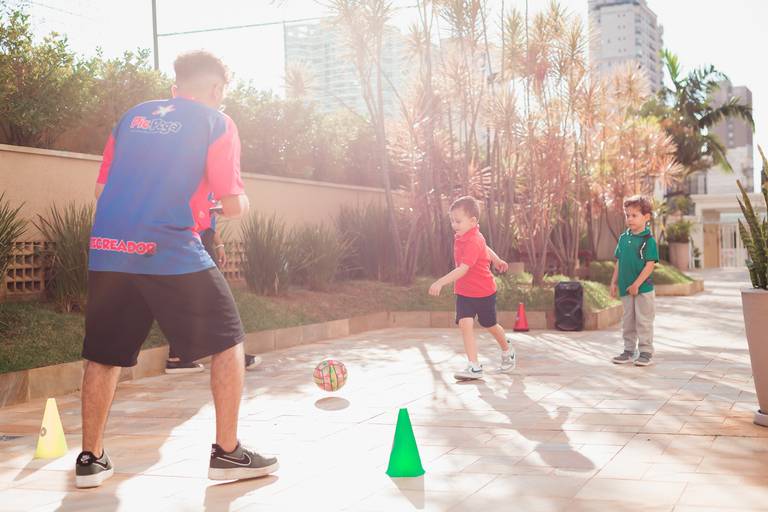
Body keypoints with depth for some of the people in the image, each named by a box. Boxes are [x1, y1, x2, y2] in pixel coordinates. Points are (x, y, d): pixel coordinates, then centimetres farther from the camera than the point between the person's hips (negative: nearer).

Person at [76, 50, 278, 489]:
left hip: (107, 250, 5)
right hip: (171, 252, -5)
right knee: (227, 340, 10)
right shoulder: (215, 122, 3)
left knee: (105, 353, 17)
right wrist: (242, 205, 18)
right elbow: (233, 204, -4)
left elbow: (103, 188, 18)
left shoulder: (132, 117, 17)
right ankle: (227, 452, 11)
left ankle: (91, 458, 23)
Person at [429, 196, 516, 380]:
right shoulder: (461, 237, 0)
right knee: (465, 324, -12)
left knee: (490, 325, 14)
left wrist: (441, 282, -46)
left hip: (484, 292, -6)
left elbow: (463, 269, -38)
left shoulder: (473, 241, -27)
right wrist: (496, 260, 35)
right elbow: (485, 248, 20)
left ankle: (507, 350, 45)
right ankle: (474, 366, -13)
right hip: (464, 291, 6)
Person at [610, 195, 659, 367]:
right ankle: (628, 351, 23)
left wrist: (636, 284, -18)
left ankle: (646, 352, 9)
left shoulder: (648, 240, -11)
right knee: (628, 321, 13)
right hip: (626, 288, 6)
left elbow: (650, 264, -15)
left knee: (643, 321, 1)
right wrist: (614, 282, 10)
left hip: (643, 288, -6)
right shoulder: (623, 238, 8)